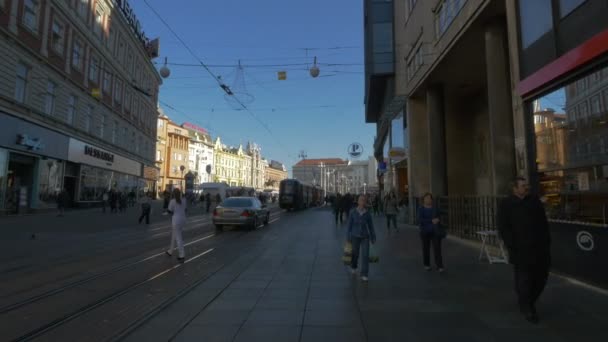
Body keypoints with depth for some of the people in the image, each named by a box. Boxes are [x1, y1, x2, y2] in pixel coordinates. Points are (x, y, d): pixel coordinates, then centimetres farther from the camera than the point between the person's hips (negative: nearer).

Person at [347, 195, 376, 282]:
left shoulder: (368, 214, -5)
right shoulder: (353, 213, -9)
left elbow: (371, 226, 3)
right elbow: (350, 225, -4)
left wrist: (373, 238, 5)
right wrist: (348, 238, -4)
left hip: (365, 237, 1)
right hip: (355, 236, 0)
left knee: (365, 255, -10)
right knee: (355, 254, 15)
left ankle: (364, 275, -1)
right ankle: (353, 266, 46)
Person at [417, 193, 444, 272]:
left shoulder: (435, 208, 2)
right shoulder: (421, 209, -5)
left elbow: (438, 219, 11)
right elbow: (420, 220, -17)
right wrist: (431, 221, -24)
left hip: (435, 231, 1)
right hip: (425, 232, -1)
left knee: (437, 248, -6)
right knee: (426, 248, 9)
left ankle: (440, 267, -4)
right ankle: (427, 265, 25)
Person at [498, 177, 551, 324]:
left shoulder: (535, 201, 9)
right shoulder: (506, 205, -5)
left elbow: (544, 223, 12)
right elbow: (503, 228, -8)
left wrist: (546, 242, 4)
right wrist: (513, 247, -13)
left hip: (540, 249, 5)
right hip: (521, 251, -4)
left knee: (541, 278, 11)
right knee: (524, 280, 4)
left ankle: (529, 301, 35)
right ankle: (527, 309, 20)